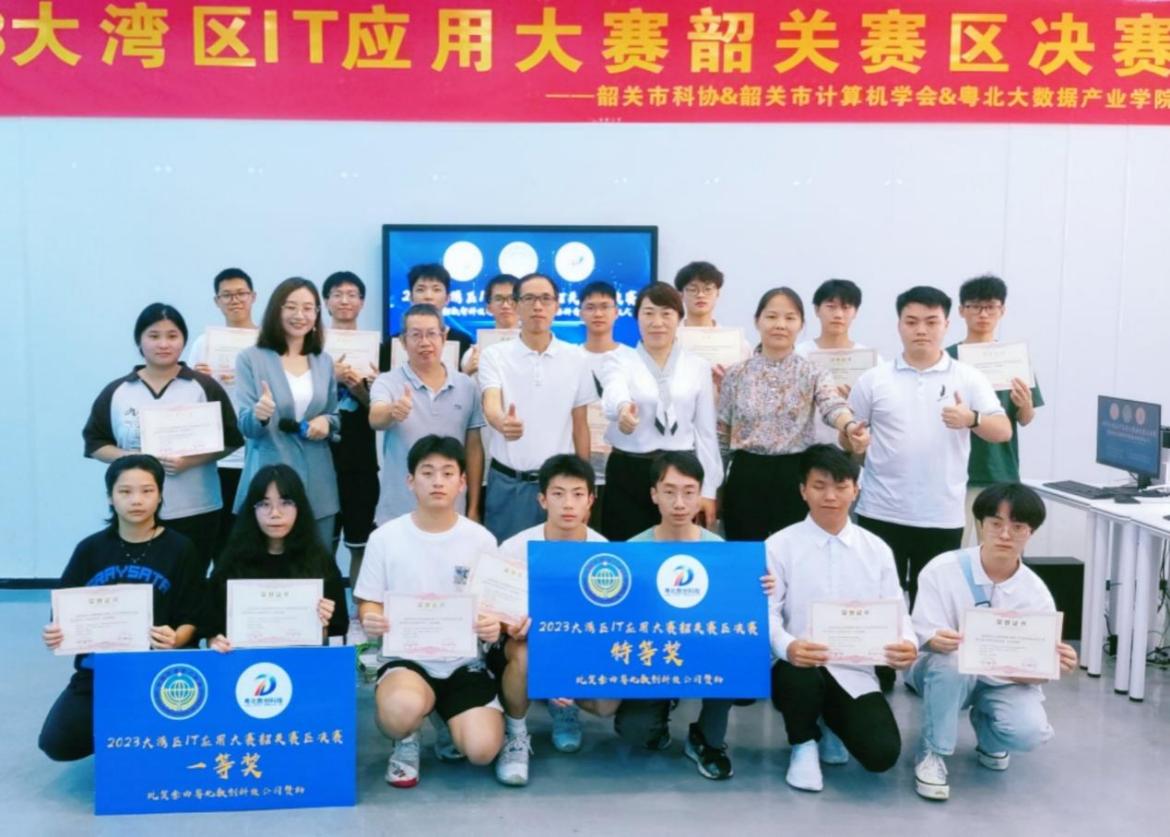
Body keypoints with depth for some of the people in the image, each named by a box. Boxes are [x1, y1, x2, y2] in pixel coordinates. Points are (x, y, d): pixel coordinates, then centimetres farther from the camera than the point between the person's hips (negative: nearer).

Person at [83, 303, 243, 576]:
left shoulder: (205, 387, 1)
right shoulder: (116, 392, 7)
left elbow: (229, 440, 0)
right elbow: (94, 442, 9)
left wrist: (190, 461, -15)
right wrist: (126, 457, -11)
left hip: (194, 511, -1)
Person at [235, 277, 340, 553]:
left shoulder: (324, 362, 10)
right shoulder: (251, 359, -2)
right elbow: (245, 425, -6)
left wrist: (327, 422, -6)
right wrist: (259, 415, -29)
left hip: (317, 483, 4)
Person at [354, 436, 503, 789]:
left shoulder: (481, 540, 0)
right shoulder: (385, 538, -1)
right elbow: (368, 603, 5)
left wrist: (493, 626, -18)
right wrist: (371, 619, -20)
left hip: (465, 661, 1)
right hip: (406, 657, -1)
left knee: (481, 749, -21)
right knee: (403, 709, -37)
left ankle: (452, 717, 16)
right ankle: (406, 740, 3)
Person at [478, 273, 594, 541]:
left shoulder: (575, 358, 3)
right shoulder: (494, 355, -3)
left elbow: (580, 425, 8)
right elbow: (491, 406, -19)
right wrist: (503, 422, -43)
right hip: (507, 482, -1)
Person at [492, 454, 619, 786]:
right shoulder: (515, 548, -17)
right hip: (526, 644, -2)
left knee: (608, 703, -23)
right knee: (524, 652, -37)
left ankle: (564, 704, 15)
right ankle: (515, 733, -9)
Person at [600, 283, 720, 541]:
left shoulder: (698, 367, 7)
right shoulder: (619, 361, 0)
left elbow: (706, 431, 7)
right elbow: (614, 395, -23)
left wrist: (708, 489, 2)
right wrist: (624, 407, -47)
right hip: (628, 474, -1)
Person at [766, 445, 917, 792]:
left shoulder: (877, 550, 7)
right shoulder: (779, 545, -3)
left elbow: (896, 612, 6)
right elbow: (766, 612, -10)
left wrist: (908, 644, -18)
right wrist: (787, 647, -32)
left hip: (854, 672, 3)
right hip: (799, 666, -2)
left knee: (882, 753, -19)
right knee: (801, 678, -38)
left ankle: (830, 727, 20)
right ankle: (804, 744, -1)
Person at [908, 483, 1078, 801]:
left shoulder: (1036, 593, -9)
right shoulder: (942, 570, -17)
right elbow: (922, 637, -18)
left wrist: (1055, 664, -32)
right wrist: (937, 641, -44)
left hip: (1004, 681, 2)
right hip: (946, 674, -2)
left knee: (1029, 731, -27)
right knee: (950, 661, -37)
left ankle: (987, 735, 13)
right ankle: (932, 753, -14)